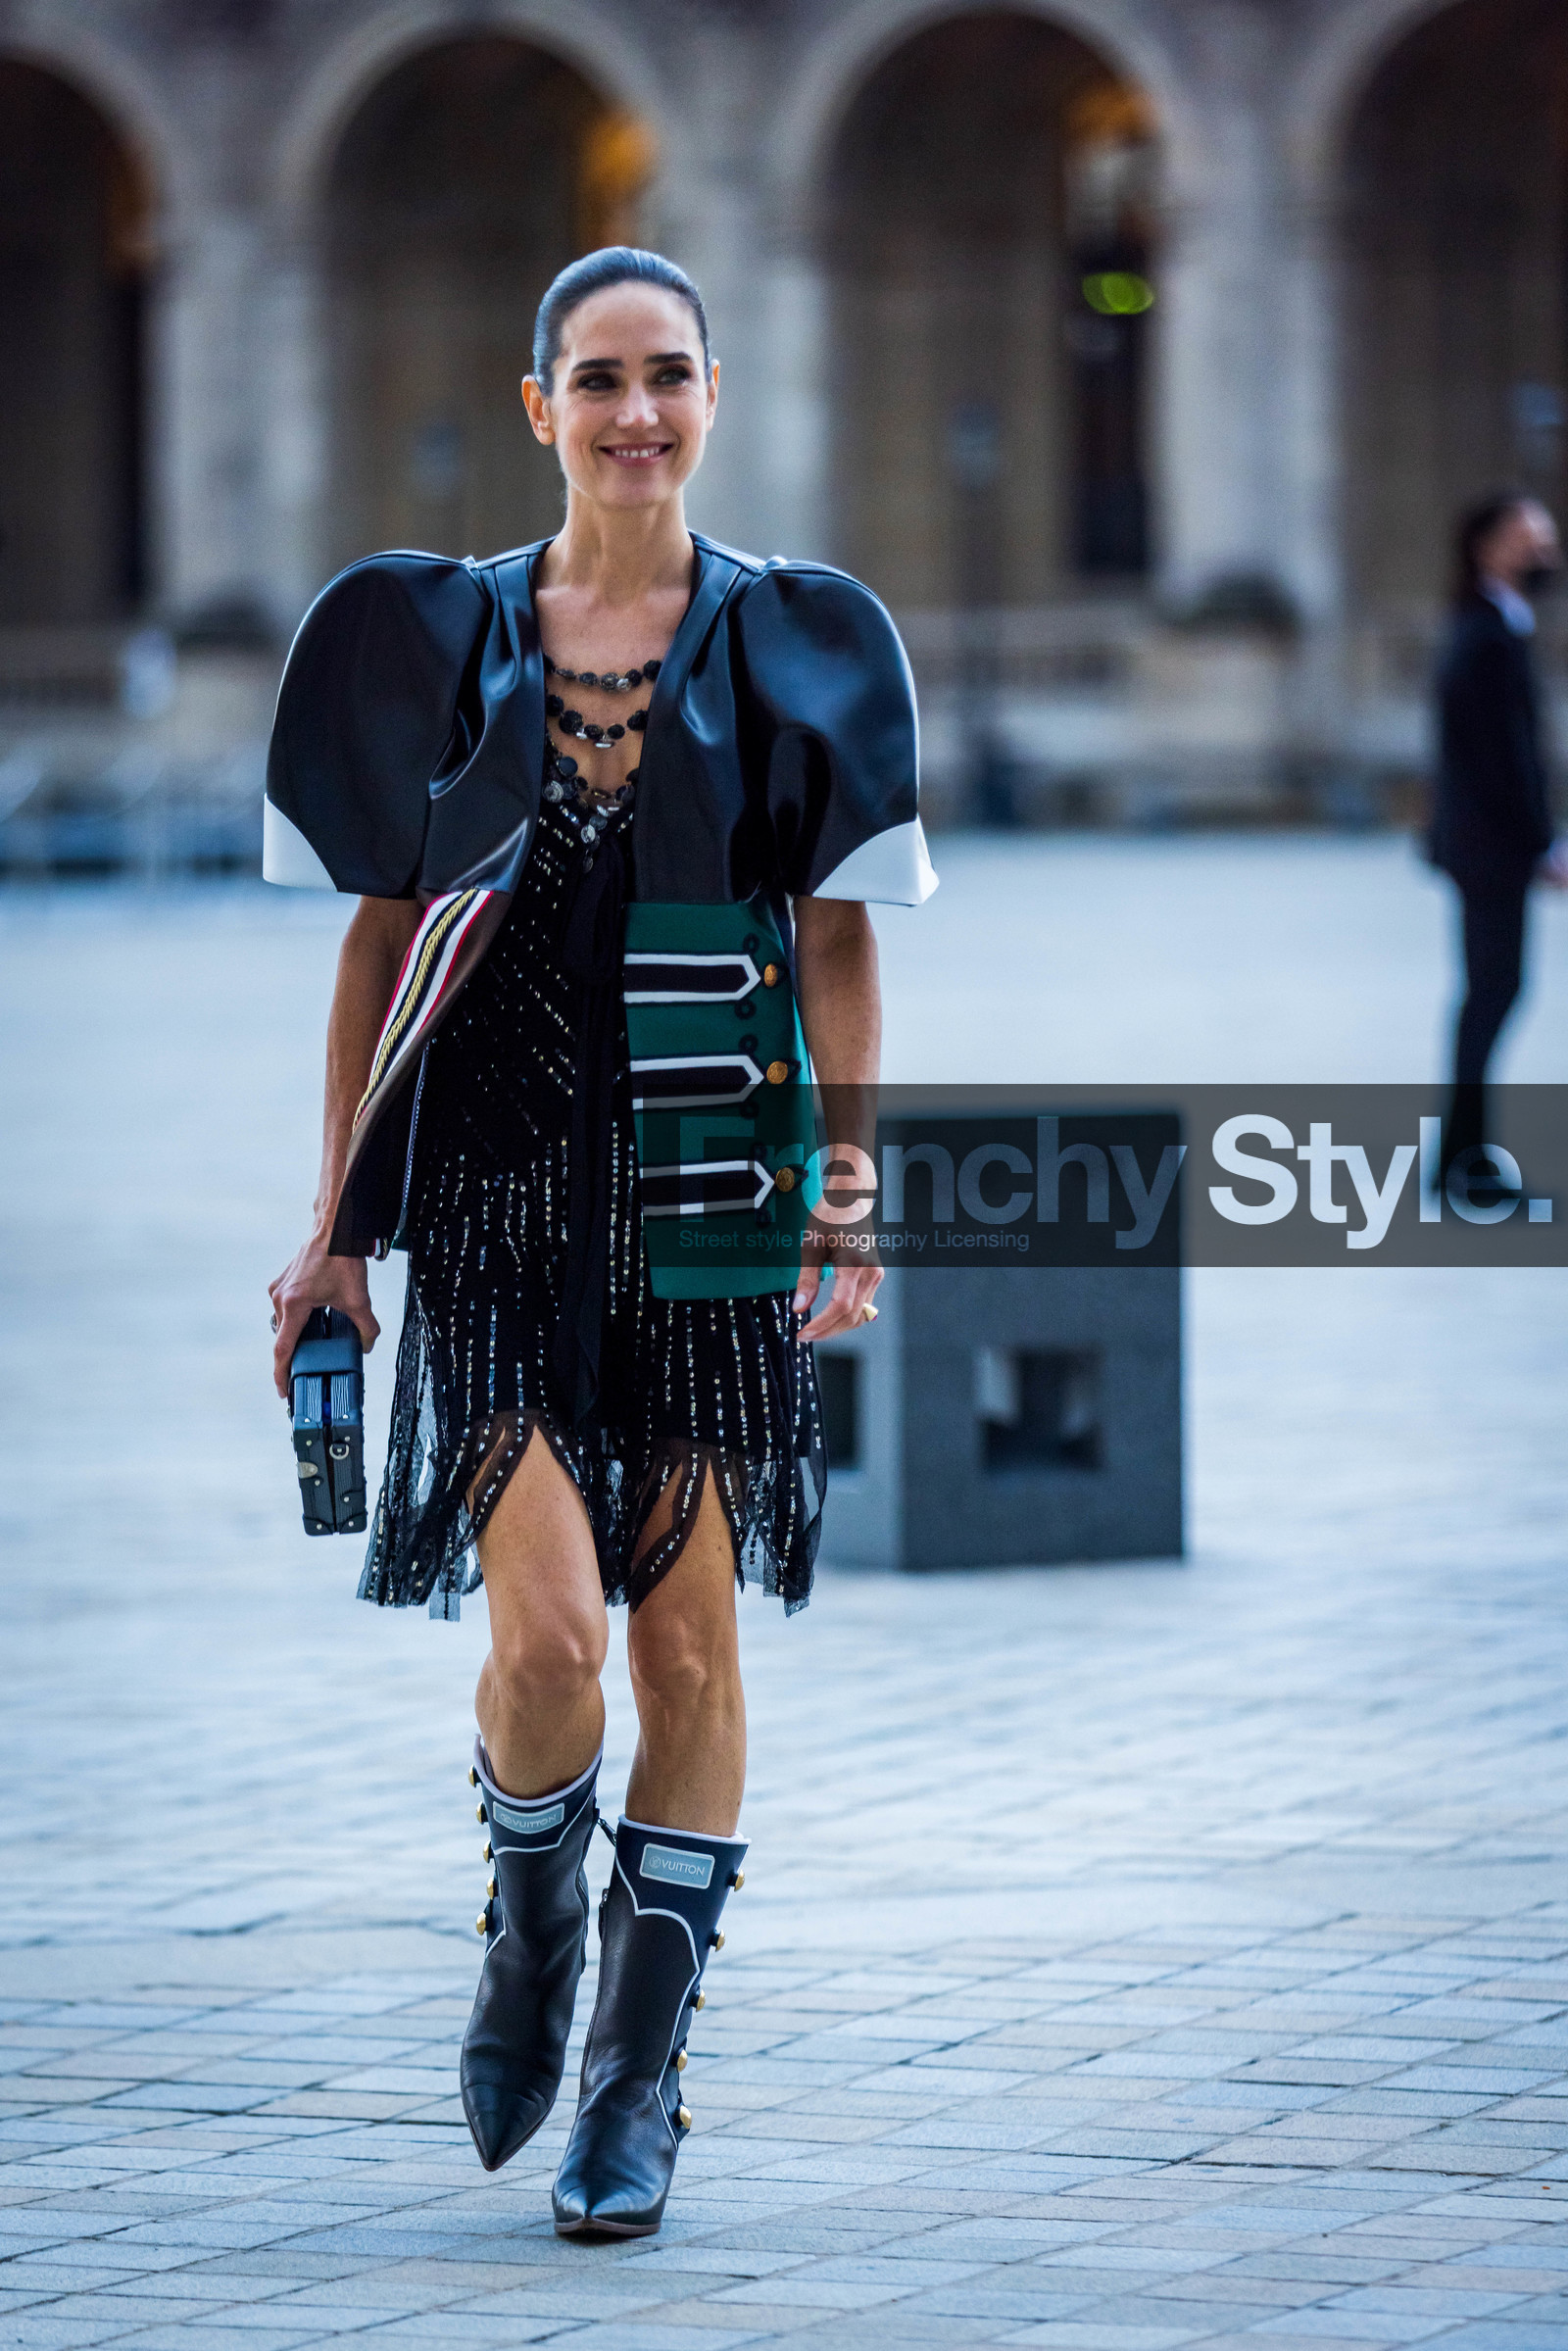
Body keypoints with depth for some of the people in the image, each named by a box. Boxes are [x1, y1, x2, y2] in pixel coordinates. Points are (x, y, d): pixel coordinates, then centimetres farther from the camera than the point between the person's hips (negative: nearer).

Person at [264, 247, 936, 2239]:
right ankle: (529, 1931, 19)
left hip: (710, 1194, 1)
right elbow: (382, 933, 8)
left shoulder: (790, 644, 4)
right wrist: (335, 1223, 5)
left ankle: (640, 2079, 14)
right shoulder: (443, 637, 5)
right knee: (549, 1629, -12)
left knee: (691, 1643, 2)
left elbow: (840, 943, 5)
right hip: (501, 1189, 0)